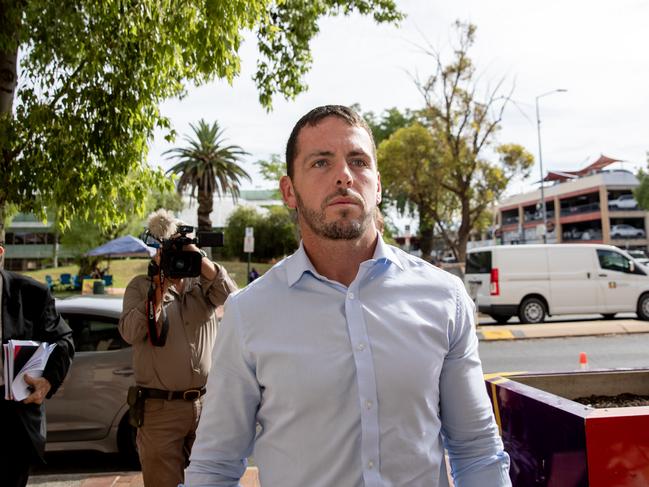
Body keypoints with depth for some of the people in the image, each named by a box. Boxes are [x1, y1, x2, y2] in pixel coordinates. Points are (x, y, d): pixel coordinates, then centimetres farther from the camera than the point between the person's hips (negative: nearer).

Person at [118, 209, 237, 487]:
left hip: (207, 403, 2)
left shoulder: (203, 282, 9)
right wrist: (159, 288, -14)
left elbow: (232, 296, -10)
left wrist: (202, 261, -19)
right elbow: (130, 333, -10)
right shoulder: (140, 286, 4)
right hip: (160, 407, -2)